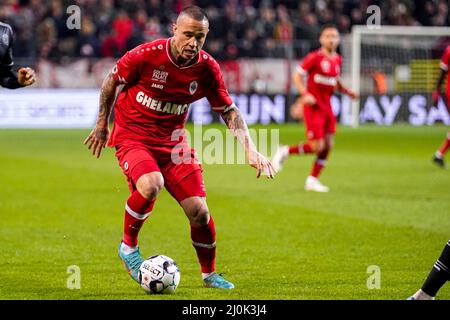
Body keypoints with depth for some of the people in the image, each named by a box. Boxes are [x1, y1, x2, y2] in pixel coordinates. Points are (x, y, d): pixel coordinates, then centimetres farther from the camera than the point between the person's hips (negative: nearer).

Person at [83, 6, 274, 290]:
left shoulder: (207, 67, -9)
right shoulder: (146, 55, -19)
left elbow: (229, 111, 2)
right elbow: (112, 81, -1)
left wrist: (250, 149, -10)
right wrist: (102, 124, 7)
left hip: (172, 141, 4)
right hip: (132, 136, -4)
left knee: (199, 211, -5)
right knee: (151, 185, -34)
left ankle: (209, 274, 21)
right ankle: (129, 246, -7)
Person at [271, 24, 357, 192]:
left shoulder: (337, 60, 10)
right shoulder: (314, 57, -11)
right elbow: (297, 75, -10)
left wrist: (347, 92, 9)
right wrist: (305, 94, -23)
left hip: (326, 106, 7)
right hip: (313, 106, -7)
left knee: (328, 145, 3)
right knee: (317, 146, -11)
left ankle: (313, 180, 14)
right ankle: (285, 151, 10)